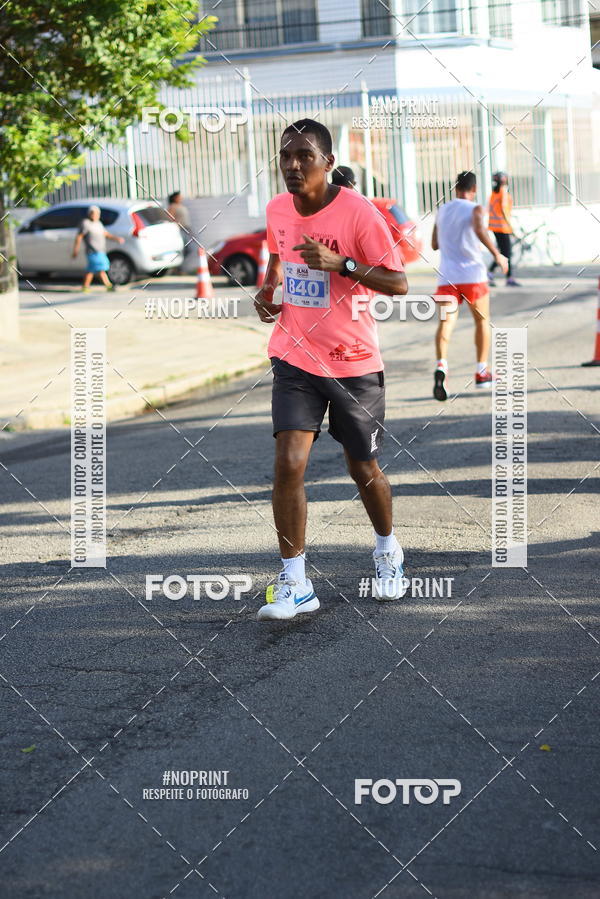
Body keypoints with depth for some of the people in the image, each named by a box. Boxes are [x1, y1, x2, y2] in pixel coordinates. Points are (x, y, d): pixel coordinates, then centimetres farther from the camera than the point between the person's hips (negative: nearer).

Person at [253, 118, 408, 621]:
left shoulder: (357, 212, -15)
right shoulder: (278, 210, 1)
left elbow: (399, 283, -16)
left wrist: (339, 263, -29)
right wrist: (267, 289, 4)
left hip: (354, 362, -3)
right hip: (295, 357, 3)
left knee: (363, 470, 11)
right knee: (289, 463, -14)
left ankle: (388, 550, 40)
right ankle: (295, 584, -8)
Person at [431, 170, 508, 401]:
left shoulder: (442, 211, 13)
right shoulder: (474, 209, -2)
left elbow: (435, 244, 22)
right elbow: (479, 230, -24)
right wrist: (497, 254, -18)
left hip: (447, 276, 3)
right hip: (472, 275, -3)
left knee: (445, 322, -9)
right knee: (482, 321, 17)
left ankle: (441, 365, -35)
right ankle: (482, 372, 22)